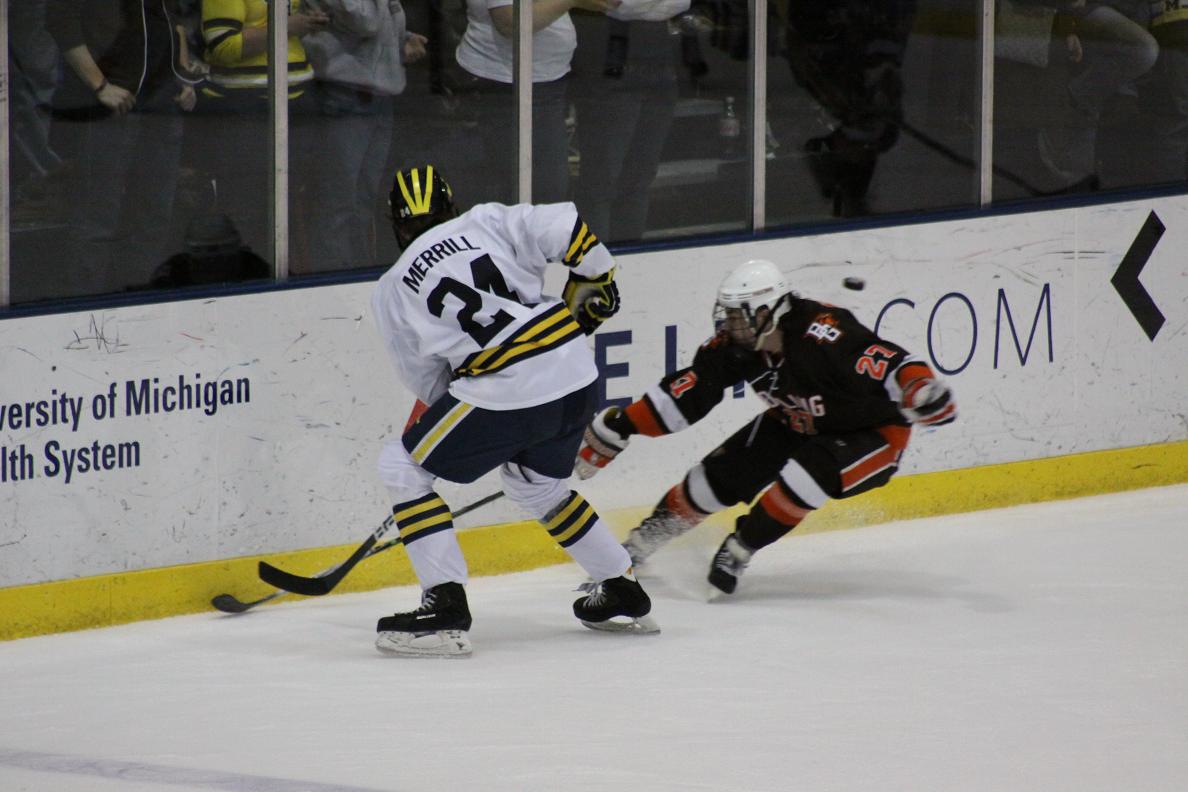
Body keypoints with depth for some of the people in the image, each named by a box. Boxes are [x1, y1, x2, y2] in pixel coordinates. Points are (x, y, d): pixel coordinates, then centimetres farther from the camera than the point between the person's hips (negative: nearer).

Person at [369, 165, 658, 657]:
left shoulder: (392, 292, 8)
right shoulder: (487, 222, 10)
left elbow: (427, 382, 13)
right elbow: (564, 227, -1)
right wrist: (593, 284, 17)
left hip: (506, 393, -5)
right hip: (577, 374, 5)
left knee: (403, 467, 9)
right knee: (535, 483, 31)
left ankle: (445, 606, -2)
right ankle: (622, 593, 38)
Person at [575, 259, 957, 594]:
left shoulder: (823, 335, -36)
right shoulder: (736, 345, -15)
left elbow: (890, 364, -42)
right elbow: (685, 394, -8)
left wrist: (921, 388, -63)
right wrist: (619, 426, -11)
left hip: (873, 432, -7)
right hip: (797, 425, 7)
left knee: (801, 480, -32)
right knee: (720, 475, -3)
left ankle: (738, 550, -8)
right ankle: (640, 542, 17)